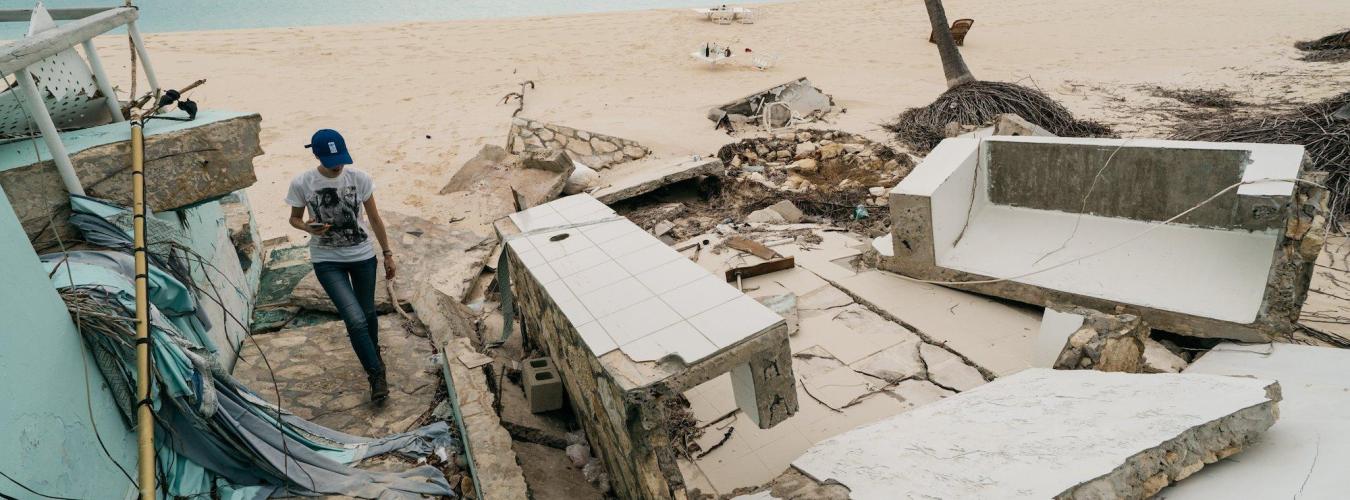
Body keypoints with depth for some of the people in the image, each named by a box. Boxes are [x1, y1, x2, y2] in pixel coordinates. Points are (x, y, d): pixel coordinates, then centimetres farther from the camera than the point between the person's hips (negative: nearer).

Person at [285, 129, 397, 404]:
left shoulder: (359, 178, -11)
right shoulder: (301, 183, -14)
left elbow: (375, 219, 0)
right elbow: (294, 218, 3)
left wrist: (388, 254, 4)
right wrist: (308, 228, -21)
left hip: (362, 256, 2)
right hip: (327, 260, -2)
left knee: (368, 313, 17)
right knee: (355, 320, -14)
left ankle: (373, 357, 45)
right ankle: (377, 375, 3)